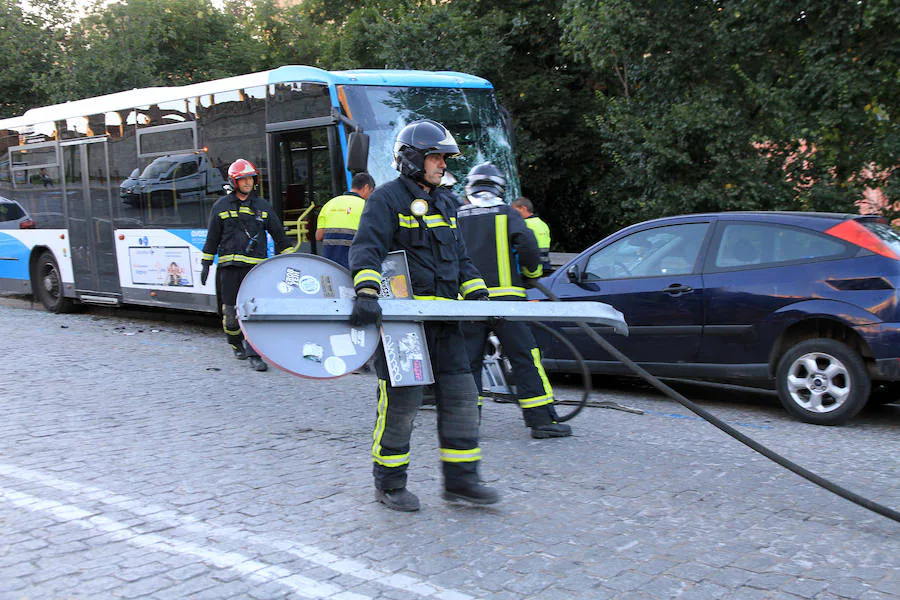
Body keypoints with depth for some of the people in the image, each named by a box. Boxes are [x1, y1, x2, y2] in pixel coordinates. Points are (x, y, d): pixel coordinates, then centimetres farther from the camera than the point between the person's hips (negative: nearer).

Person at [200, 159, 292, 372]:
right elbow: (212, 237, 12)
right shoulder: (221, 206, 8)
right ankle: (236, 344, 28)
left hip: (255, 266, 0)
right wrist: (205, 264, 9)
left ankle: (254, 354, -7)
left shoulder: (262, 206, 10)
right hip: (229, 266, 0)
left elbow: (279, 234, 15)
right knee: (230, 310, 4)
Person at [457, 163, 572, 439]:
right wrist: (532, 272, 6)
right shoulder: (506, 213, 4)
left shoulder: (457, 215, 13)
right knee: (525, 358, 0)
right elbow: (526, 243, -10)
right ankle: (542, 420, 0)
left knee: (468, 361, 8)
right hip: (504, 297, -3)